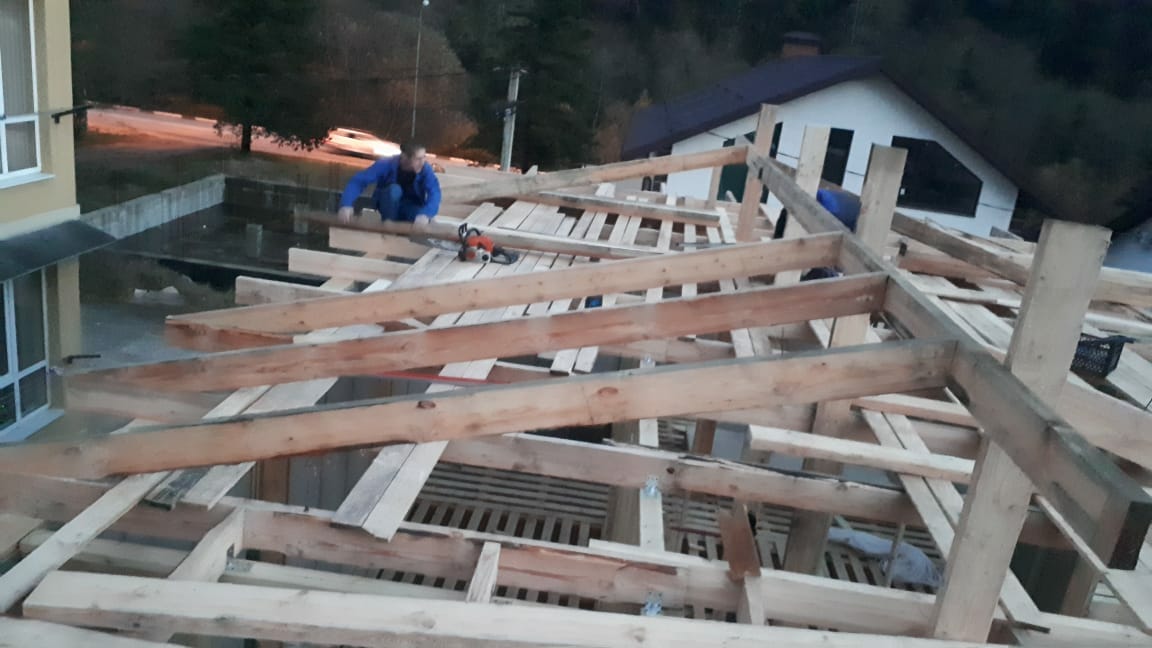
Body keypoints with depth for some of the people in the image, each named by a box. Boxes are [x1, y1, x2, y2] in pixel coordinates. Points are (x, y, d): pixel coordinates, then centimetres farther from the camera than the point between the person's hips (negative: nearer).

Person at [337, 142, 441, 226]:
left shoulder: (425, 169, -24)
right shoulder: (387, 164, -26)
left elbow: (434, 192, -37)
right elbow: (358, 181, -30)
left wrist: (425, 214, -58)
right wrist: (346, 204, -47)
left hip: (412, 207, 1)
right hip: (389, 206, -1)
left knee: (421, 221, -35)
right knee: (394, 189, -36)